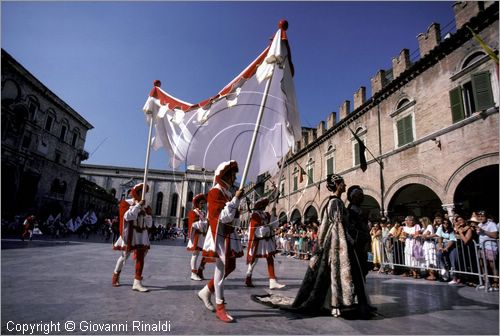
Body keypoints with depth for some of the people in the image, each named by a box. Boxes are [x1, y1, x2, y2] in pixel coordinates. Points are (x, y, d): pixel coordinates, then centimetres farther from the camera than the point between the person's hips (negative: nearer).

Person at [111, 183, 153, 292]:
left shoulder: (145, 206, 10)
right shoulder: (126, 203, -1)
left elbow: (149, 224, 8)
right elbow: (127, 216, -21)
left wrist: (147, 214, -9)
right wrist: (138, 205, -22)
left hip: (142, 235, 4)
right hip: (130, 234, -4)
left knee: (140, 258, -2)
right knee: (124, 256, 11)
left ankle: (137, 283, 1)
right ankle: (116, 276, 37)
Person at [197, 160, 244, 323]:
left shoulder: (229, 192, 14)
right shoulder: (215, 192, -12)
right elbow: (223, 216, -22)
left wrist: (234, 220, 2)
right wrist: (236, 199, -21)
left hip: (230, 234, 9)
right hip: (219, 234, -9)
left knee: (230, 267, 13)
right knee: (221, 269, -4)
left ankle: (206, 292, 29)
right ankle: (220, 307, 8)